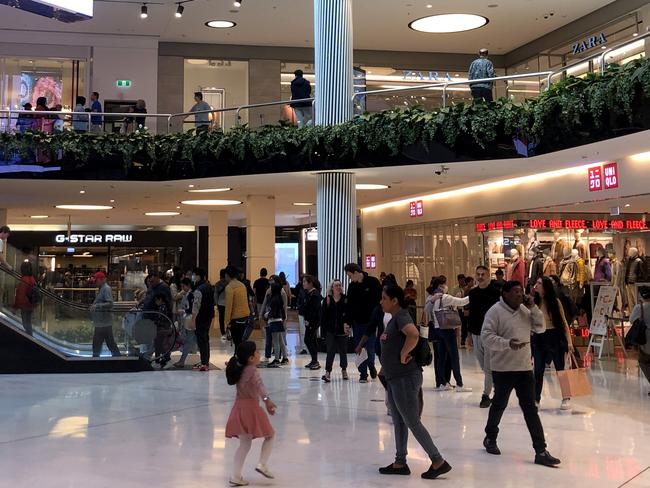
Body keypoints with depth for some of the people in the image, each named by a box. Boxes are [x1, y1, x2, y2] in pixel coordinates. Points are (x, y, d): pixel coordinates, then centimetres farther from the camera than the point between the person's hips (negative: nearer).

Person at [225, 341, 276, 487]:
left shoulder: (239, 370, 8)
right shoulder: (253, 371, -14)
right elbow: (259, 384, -34)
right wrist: (267, 399, -47)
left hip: (239, 408, 7)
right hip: (251, 407, -7)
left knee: (244, 444, 13)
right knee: (270, 435, 12)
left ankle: (236, 476, 9)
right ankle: (262, 464, 2)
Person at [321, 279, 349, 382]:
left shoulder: (345, 299, -2)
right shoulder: (327, 300, 1)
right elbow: (323, 316, 1)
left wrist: (347, 326, -15)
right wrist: (323, 330, -2)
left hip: (342, 330, 0)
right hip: (330, 330, 0)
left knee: (343, 351, 12)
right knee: (330, 351, -4)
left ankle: (344, 370, 29)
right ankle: (328, 372, -4)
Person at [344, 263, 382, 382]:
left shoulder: (373, 282, -9)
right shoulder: (352, 286, 6)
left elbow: (380, 300, -7)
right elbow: (349, 305, 9)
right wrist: (347, 322, 2)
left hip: (371, 321, -4)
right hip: (357, 322, 4)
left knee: (370, 348, -4)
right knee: (359, 349, 3)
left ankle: (371, 365, 25)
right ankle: (363, 373, 13)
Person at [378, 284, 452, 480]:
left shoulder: (401, 316, -16)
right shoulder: (394, 318, 14)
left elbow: (414, 334, -36)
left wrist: (403, 355, -24)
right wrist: (385, 336, 11)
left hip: (405, 378, -10)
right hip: (394, 378, 10)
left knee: (412, 422, -5)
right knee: (399, 422, 14)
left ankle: (438, 461, 1)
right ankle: (400, 463, 21)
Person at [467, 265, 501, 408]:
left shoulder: (495, 292, -9)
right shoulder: (473, 293, 8)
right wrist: (469, 333, 15)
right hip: (476, 334, 6)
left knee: (489, 368, -3)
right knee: (484, 367, 13)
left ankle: (486, 395, 4)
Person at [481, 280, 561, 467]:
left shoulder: (525, 310, 8)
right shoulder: (495, 311, -11)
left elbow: (540, 328, 8)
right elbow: (486, 336, -17)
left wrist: (533, 308, -4)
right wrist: (507, 343, -30)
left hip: (525, 368, 5)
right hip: (503, 368, -5)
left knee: (531, 409, 1)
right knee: (499, 405, 13)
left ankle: (541, 451, 0)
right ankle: (490, 438, 37)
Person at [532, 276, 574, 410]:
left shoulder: (555, 302, -4)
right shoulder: (534, 302, 2)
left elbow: (563, 322, -2)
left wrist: (569, 341, -5)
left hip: (555, 337, -2)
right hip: (538, 338, 2)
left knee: (560, 369, 6)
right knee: (538, 370, 5)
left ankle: (566, 399, 17)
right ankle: (536, 399, 15)